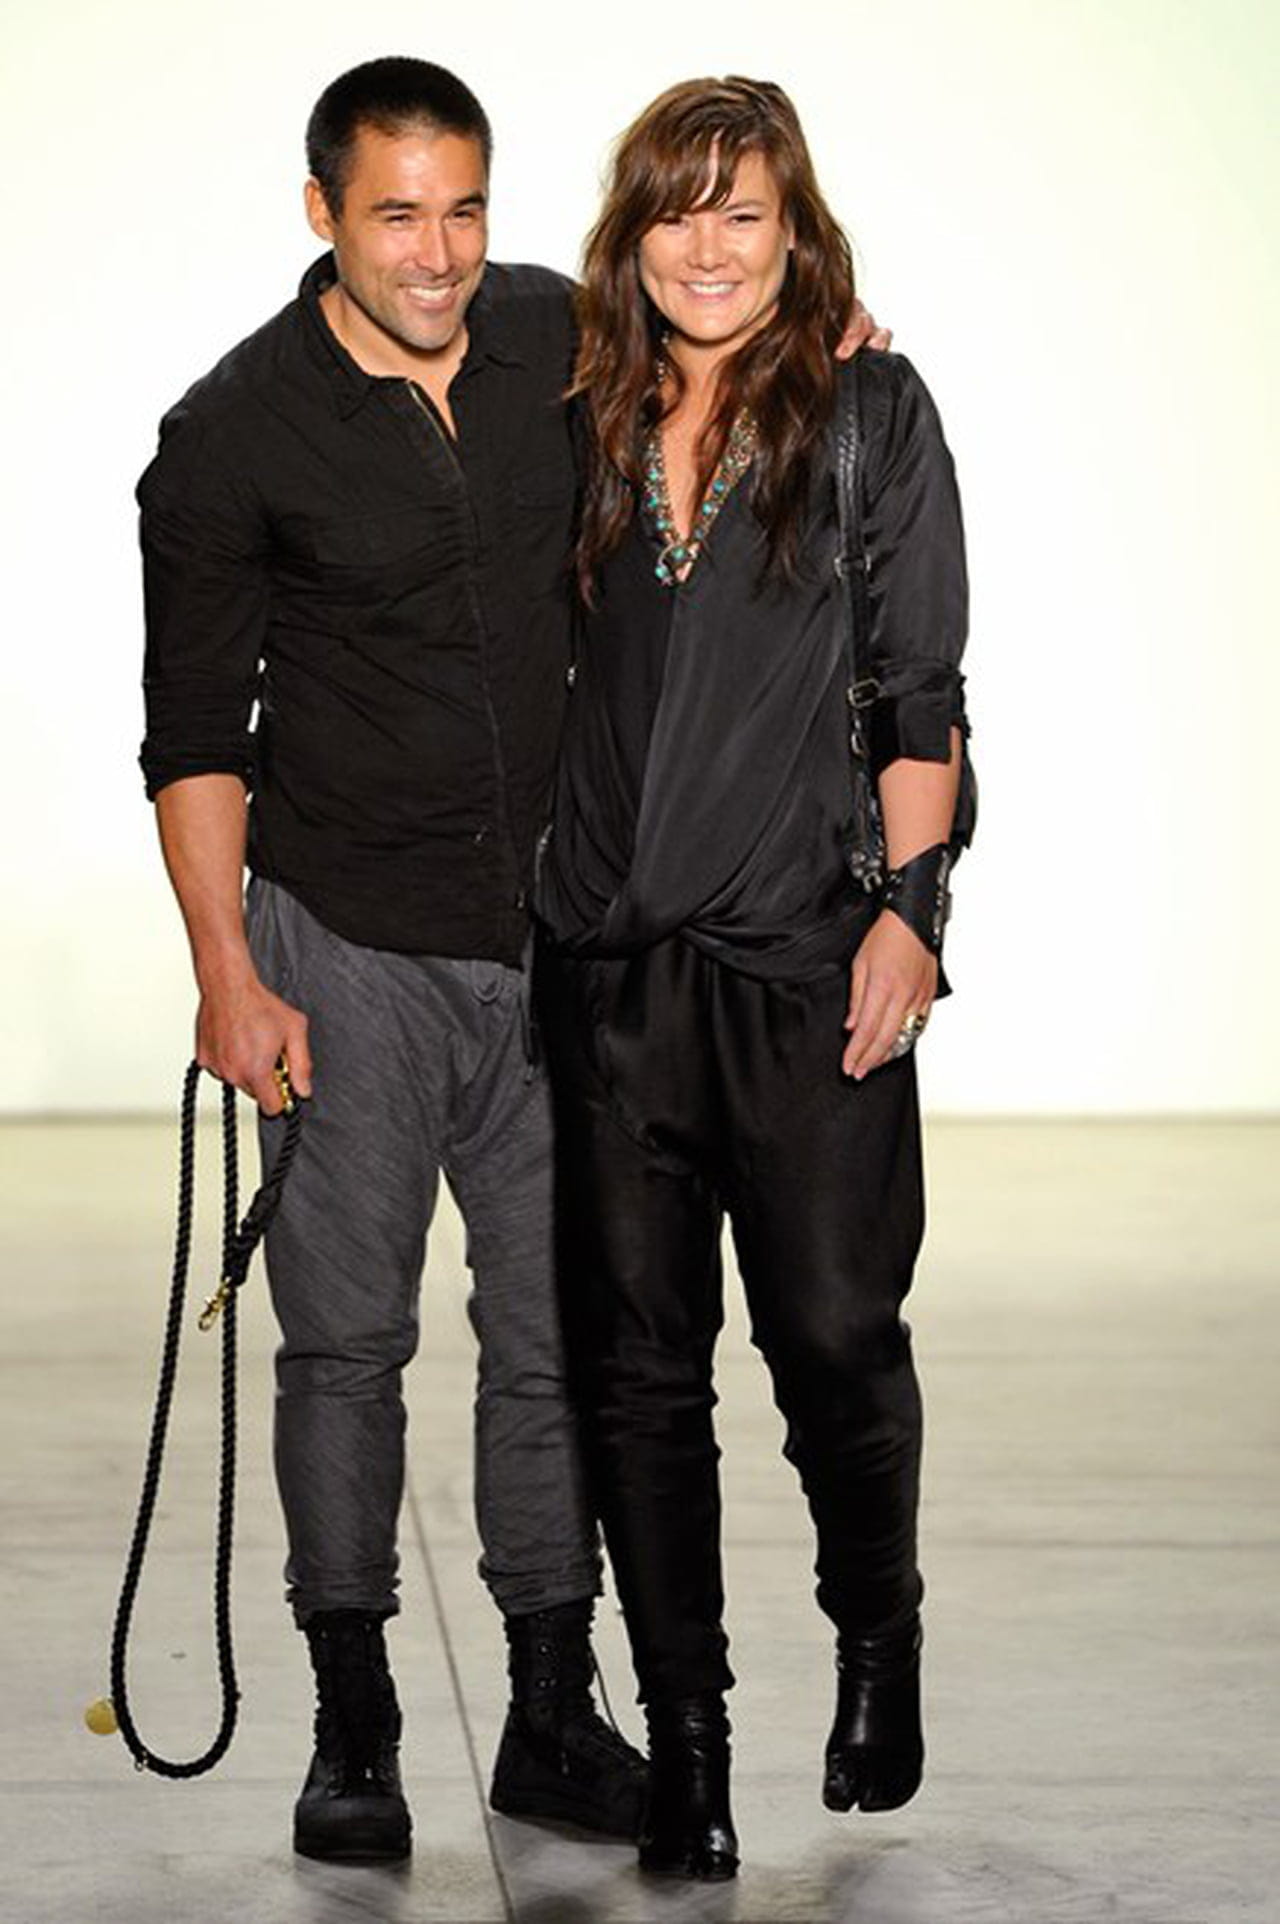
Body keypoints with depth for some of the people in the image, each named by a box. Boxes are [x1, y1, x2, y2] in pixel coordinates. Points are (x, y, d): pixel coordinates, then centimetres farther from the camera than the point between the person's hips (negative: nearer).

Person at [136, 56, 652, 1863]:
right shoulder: (233, 437, -8)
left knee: (558, 1339, 7)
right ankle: (354, 1727, 15)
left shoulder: (564, 339, 3)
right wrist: (227, 970, -12)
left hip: (553, 946, 3)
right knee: (346, 1341, 2)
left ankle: (554, 1720, 18)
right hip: (347, 958, -3)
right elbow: (195, 731, -5)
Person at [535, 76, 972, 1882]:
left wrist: (910, 905, -8)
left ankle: (878, 1638, 29)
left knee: (834, 1330, 1)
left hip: (810, 953, -3)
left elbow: (921, 690, 0)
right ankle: (686, 1737, 15)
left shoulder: (871, 412, 1)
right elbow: (548, 682, 15)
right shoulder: (590, 427, 10)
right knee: (636, 1360, 4)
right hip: (610, 958, 3)